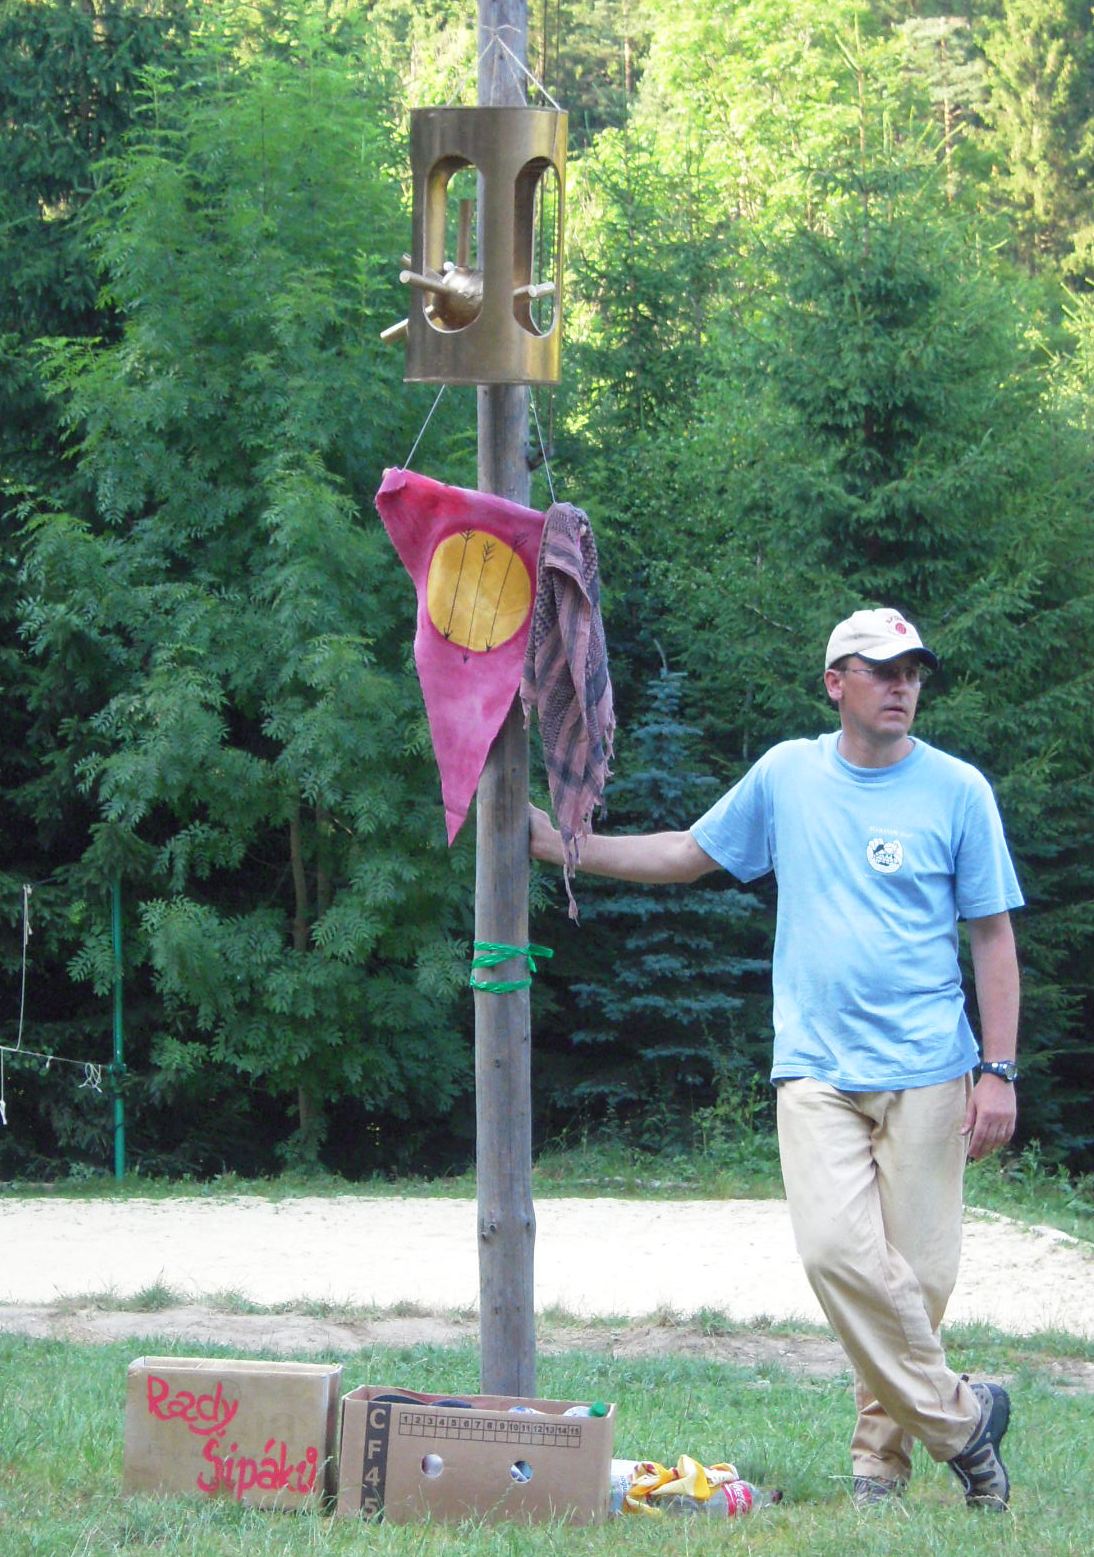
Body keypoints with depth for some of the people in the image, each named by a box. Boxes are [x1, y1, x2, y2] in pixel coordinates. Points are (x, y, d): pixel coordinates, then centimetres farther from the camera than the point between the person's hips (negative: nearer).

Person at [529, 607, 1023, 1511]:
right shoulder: (787, 775, 8)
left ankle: (884, 1451, 11)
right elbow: (687, 856, 19)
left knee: (916, 1271, -4)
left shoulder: (957, 791, 3)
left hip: (925, 1073, -1)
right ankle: (960, 1419, -4)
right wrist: (562, 845, 10)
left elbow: (994, 937, 4)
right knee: (837, 1251, -15)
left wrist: (998, 1071, -2)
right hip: (816, 1071, 1)